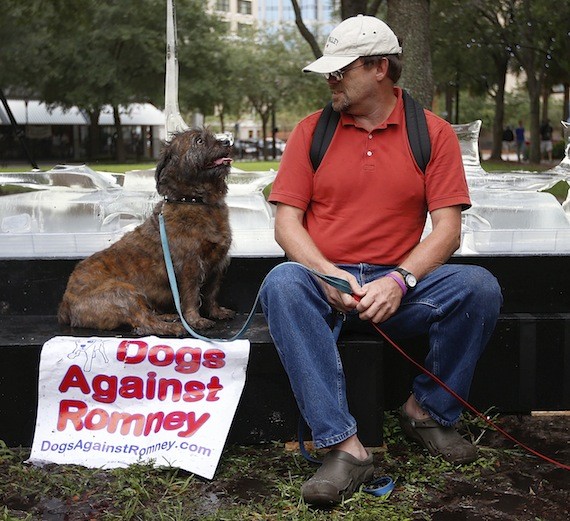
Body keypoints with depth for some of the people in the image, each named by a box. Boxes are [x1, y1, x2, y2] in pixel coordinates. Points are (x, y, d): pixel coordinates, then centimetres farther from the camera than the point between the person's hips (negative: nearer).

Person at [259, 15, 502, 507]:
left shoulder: (434, 133, 5)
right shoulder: (311, 131, 7)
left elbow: (447, 227, -2)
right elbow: (287, 221, 2)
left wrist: (399, 281, -19)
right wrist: (327, 274, -17)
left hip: (398, 285, 0)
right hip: (325, 280, 0)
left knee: (479, 287, -26)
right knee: (282, 283, -33)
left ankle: (427, 410, -2)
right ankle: (344, 446, -34)